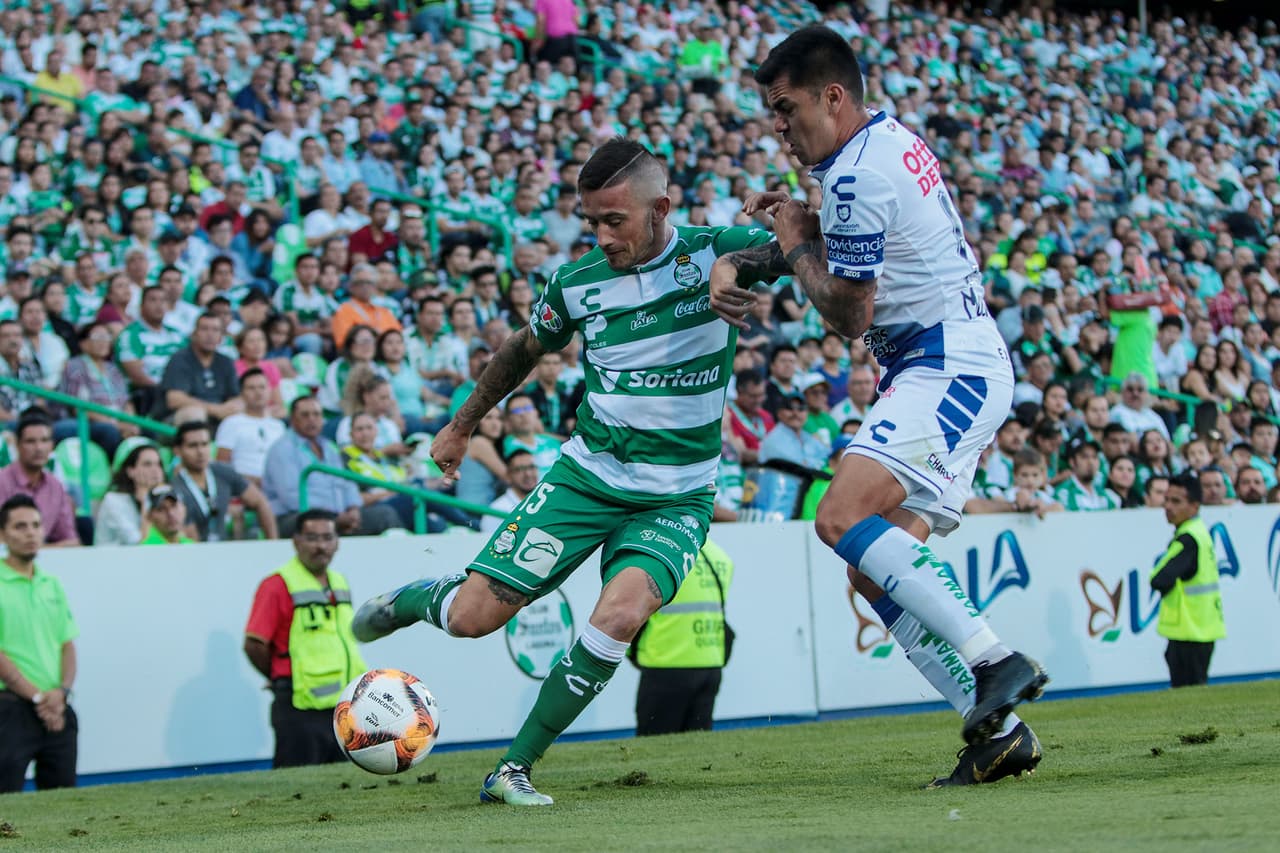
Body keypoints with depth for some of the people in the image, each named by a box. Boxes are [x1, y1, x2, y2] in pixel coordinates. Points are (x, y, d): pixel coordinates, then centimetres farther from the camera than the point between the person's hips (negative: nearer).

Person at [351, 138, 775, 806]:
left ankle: (514, 768, -12)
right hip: (588, 474, 2)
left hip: (677, 497, -2)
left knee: (621, 615, -28)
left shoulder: (716, 252, -9)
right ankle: (405, 602, 32)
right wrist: (462, 425, 27)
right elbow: (524, 351, 19)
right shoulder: (576, 284, -2)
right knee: (470, 616, -6)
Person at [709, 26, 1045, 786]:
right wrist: (737, 261, 15)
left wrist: (796, 248, 5)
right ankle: (997, 729, 2)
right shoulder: (894, 141, 15)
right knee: (878, 571, 4)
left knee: (844, 518, -25)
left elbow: (849, 314, -11)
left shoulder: (859, 175, -15)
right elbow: (839, 240, 31)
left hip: (951, 371, -10)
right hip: (955, 371, 10)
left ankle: (998, 663, -27)